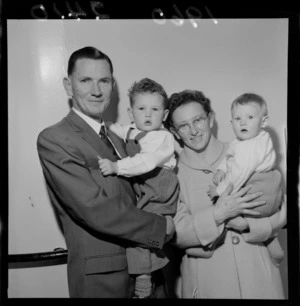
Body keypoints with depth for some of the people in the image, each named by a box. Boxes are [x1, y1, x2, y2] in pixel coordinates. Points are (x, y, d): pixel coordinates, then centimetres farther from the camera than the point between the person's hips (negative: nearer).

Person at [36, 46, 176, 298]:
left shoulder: (117, 140, 11)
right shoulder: (53, 140, -15)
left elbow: (130, 199, 12)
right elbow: (95, 209, -23)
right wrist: (162, 226, -16)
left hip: (144, 266, 7)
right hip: (101, 277, -7)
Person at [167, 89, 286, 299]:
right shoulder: (172, 174, -4)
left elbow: (279, 212, 1)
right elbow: (175, 234, -7)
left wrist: (247, 224, -17)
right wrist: (217, 215, -20)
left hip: (257, 273, 1)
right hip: (205, 280, -1)